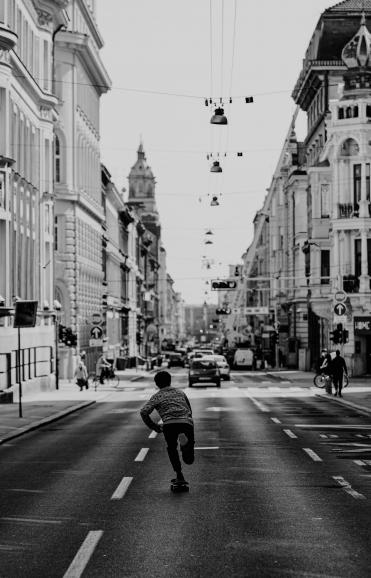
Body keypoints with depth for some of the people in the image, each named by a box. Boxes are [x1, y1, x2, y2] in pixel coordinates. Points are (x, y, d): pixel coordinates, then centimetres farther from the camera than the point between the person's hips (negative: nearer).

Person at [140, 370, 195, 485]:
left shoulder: (157, 396, 20)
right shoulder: (180, 392, 31)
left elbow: (144, 412, 6)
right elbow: (189, 410, 34)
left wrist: (154, 427, 14)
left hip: (170, 424, -2)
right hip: (187, 422, 2)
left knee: (172, 449, 24)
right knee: (189, 459, 7)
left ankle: (179, 475, 9)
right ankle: (186, 444, -23)